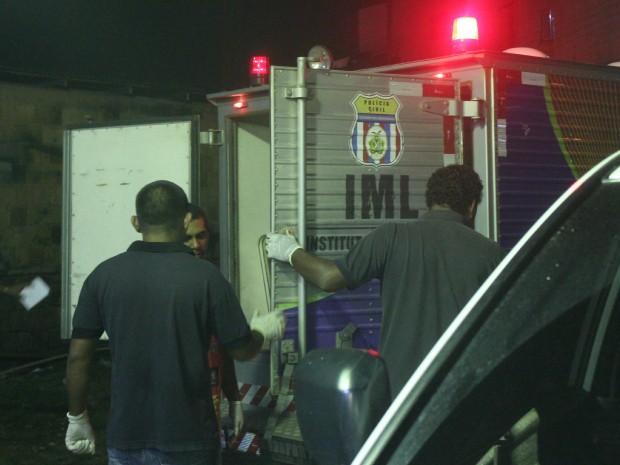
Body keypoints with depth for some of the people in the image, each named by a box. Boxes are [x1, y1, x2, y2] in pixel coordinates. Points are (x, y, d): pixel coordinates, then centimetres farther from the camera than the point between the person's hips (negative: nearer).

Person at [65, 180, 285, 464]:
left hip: (125, 438, 2)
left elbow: (78, 356, -1)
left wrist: (77, 418, 13)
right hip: (188, 439, -2)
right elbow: (242, 350, -4)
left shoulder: (104, 275, -6)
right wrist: (263, 330, 18)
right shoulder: (205, 276, -12)